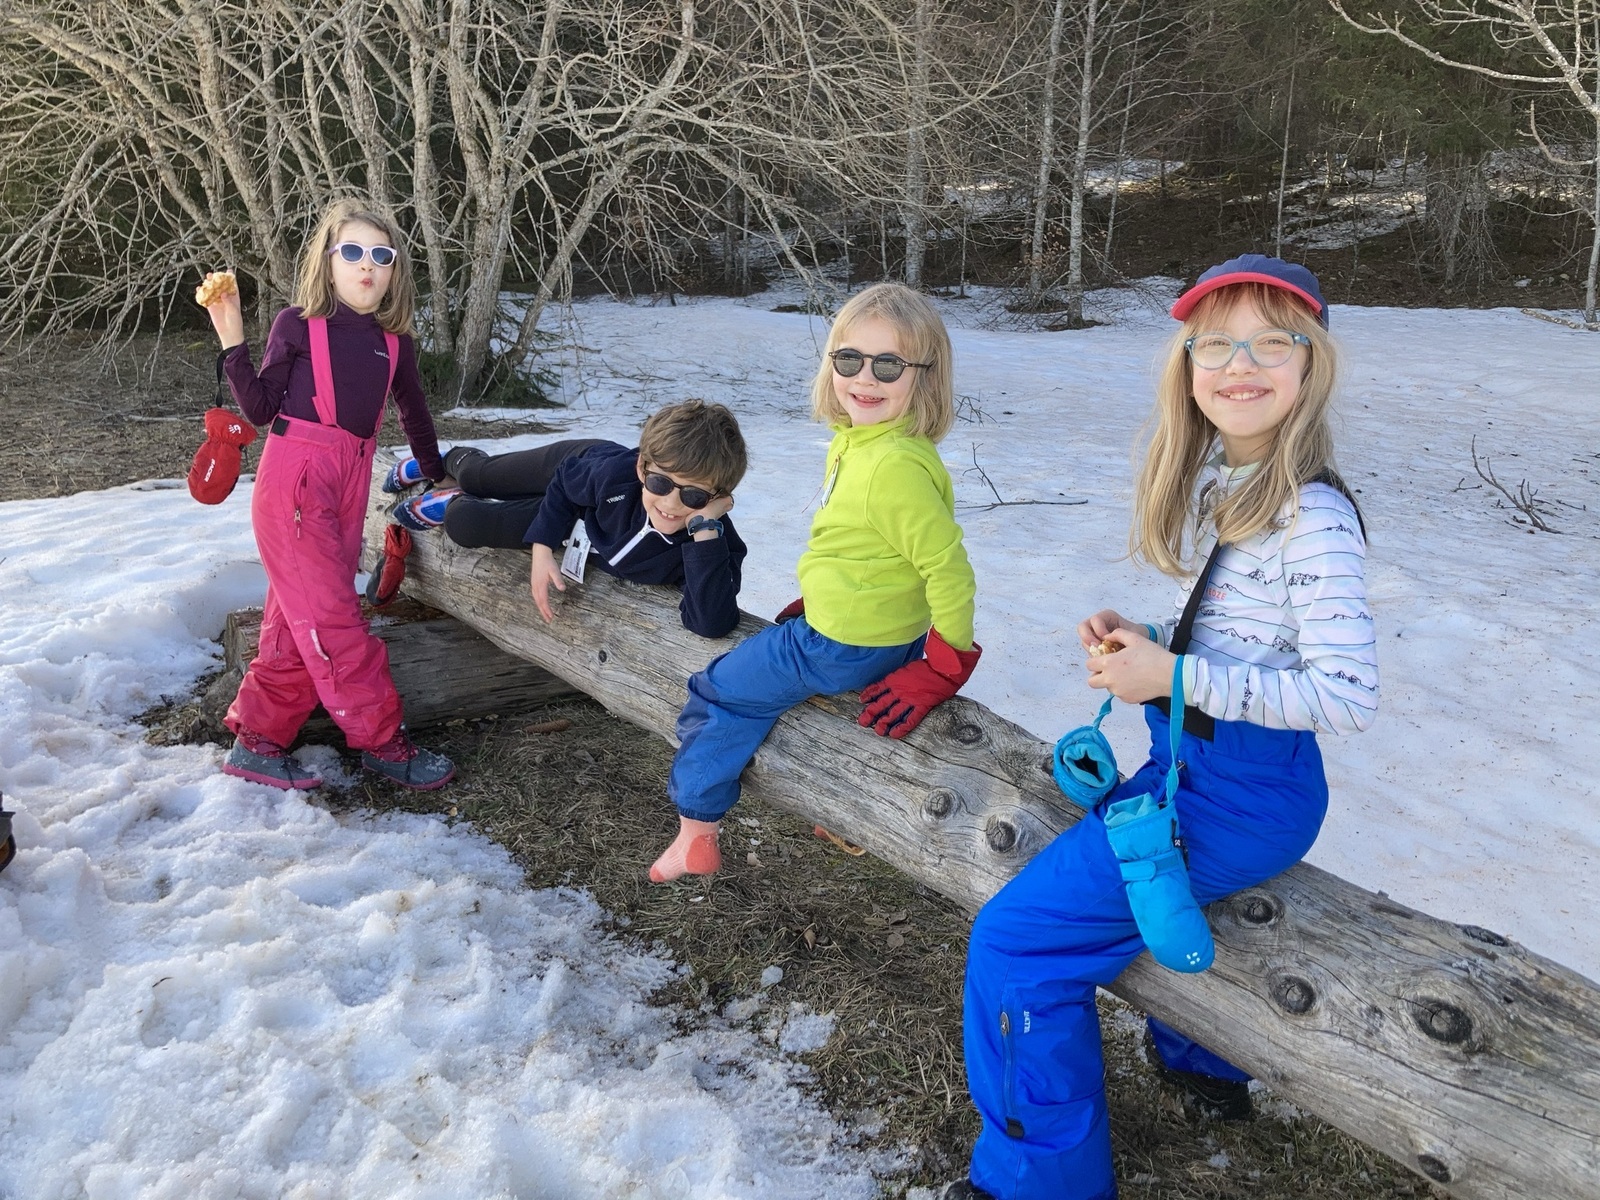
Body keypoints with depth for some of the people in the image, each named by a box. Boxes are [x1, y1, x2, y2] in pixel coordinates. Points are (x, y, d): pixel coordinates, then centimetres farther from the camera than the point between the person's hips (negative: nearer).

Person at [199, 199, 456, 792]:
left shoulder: (393, 342, 11)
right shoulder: (298, 324, -2)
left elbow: (414, 411, 24)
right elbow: (260, 410, -4)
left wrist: (437, 476, 31)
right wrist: (233, 340, -13)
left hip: (349, 485, 6)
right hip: (295, 481, -5)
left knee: (299, 620, 8)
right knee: (333, 618, -6)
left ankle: (257, 741, 18)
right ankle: (382, 740, 3)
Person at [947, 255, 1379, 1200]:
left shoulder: (1311, 517, -22)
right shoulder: (1209, 479, 4)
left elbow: (1350, 695, -25)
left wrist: (1175, 677, -24)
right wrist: (1138, 637, -4)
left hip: (1242, 793, -9)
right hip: (1190, 761, 9)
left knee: (1018, 938, -7)